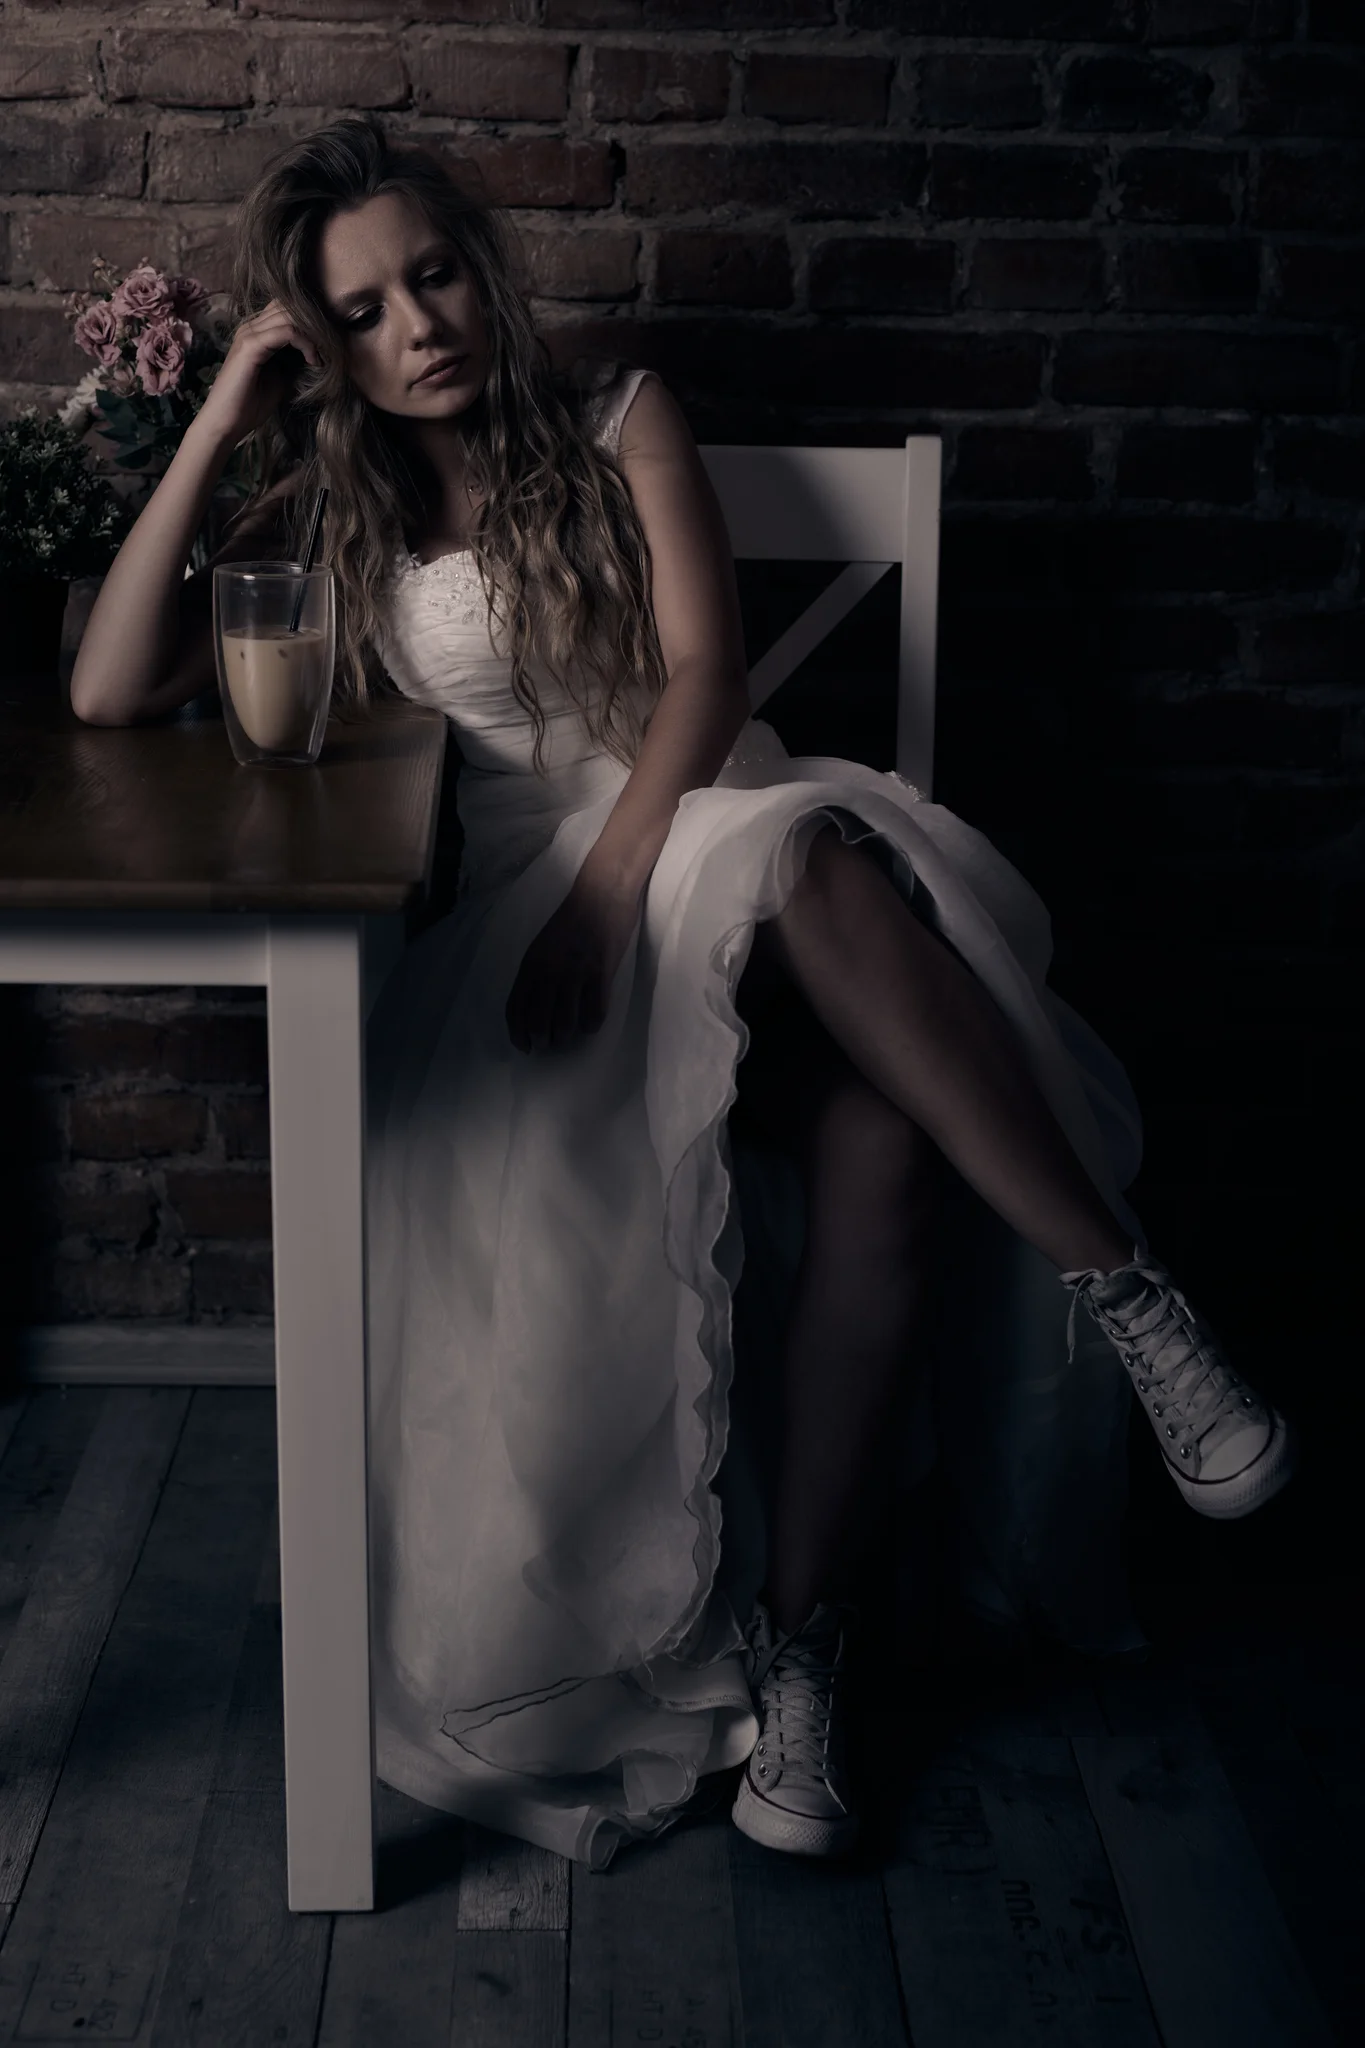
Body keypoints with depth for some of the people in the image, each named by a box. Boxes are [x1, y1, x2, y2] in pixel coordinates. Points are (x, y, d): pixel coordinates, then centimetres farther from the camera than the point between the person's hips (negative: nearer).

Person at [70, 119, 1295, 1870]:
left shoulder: (616, 424, 13)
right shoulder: (330, 511, 14)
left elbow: (704, 665, -1)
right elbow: (109, 694, 3)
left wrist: (612, 881, -18)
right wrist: (215, 428, 0)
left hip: (719, 828, 1)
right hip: (526, 891, -1)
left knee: (885, 1131, -35)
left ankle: (796, 1652, -31)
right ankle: (1127, 1294, -30)